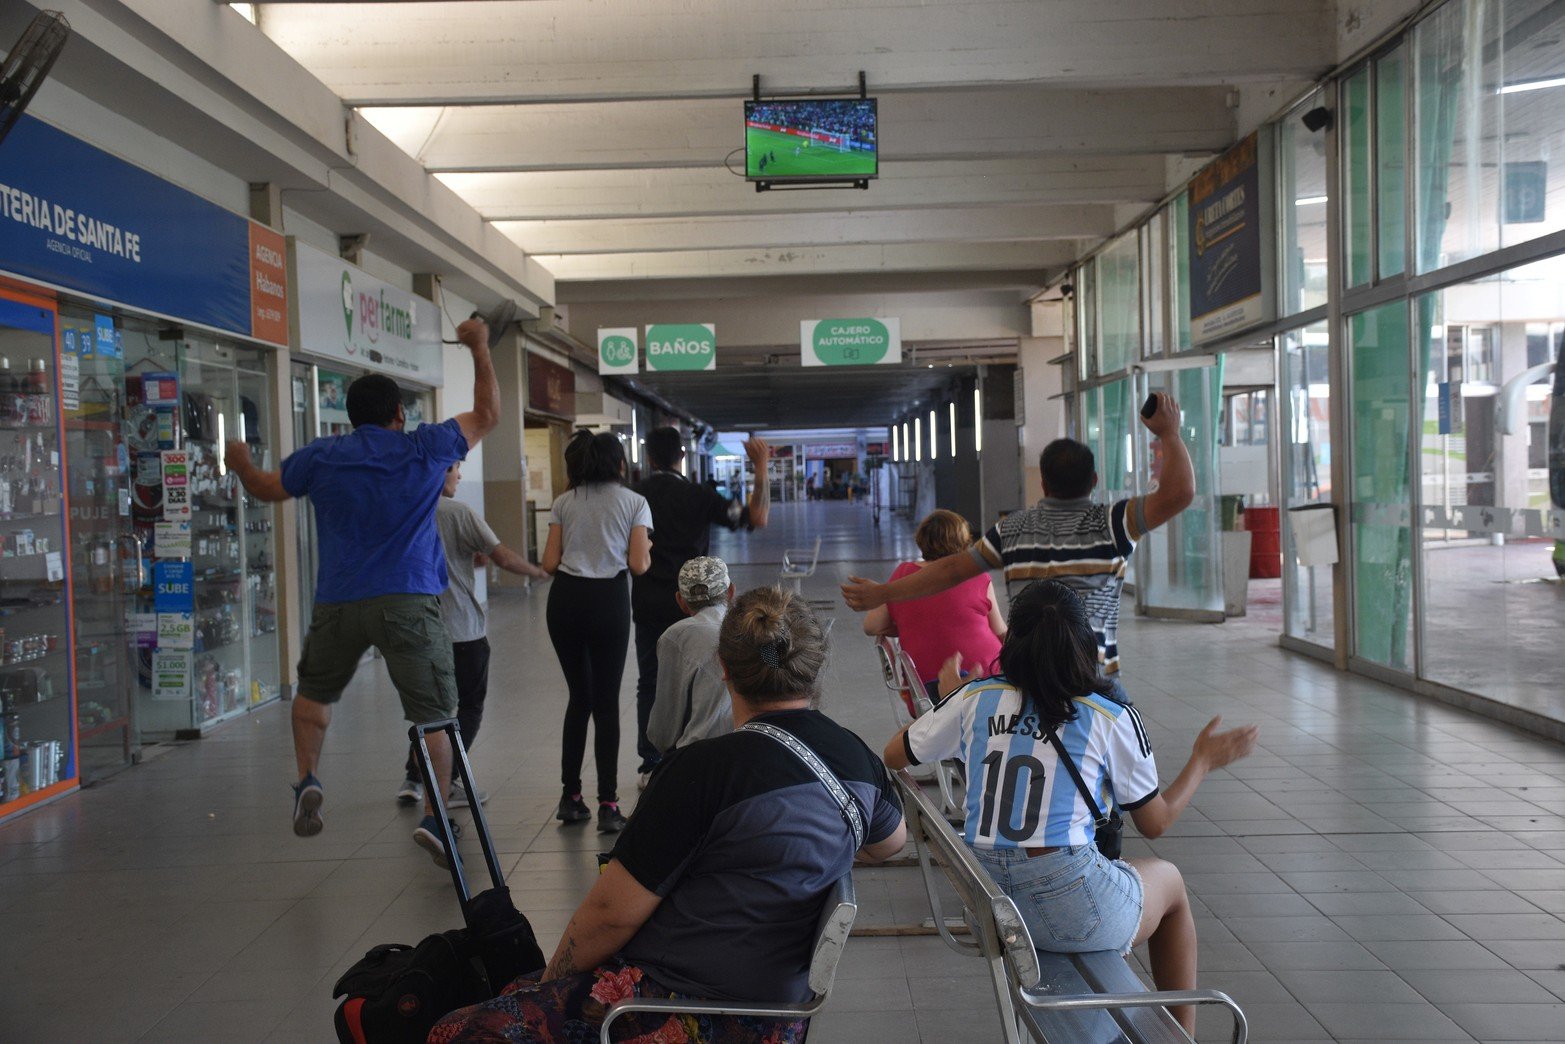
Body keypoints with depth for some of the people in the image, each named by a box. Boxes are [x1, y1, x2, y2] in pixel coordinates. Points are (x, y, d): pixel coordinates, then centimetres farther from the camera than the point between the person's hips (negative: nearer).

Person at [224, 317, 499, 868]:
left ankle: (307, 780, 13)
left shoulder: (321, 456, 6)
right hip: (410, 600, -2)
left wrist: (241, 464, 45)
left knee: (314, 692, 27)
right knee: (434, 714, 2)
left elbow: (266, 488, 23)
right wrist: (479, 349, 23)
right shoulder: (425, 449, 1)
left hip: (339, 602, 3)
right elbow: (487, 414, 13)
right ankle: (433, 818, -8)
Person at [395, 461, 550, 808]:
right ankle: (446, 783, 3)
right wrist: (541, 572, 2)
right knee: (470, 706, 7)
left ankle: (413, 778, 13)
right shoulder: (458, 514, -13)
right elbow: (504, 558, -14)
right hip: (462, 628, -6)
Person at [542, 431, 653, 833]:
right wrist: (647, 551, 17)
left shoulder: (563, 503, 8)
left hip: (565, 600, 3)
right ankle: (607, 804, 0)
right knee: (606, 701, 3)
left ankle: (570, 797, 18)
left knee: (579, 695, 15)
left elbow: (549, 563, 2)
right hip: (608, 600, -3)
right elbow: (639, 565, -5)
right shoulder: (634, 502, 2)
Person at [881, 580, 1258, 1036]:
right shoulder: (1112, 718, -4)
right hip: (1072, 910, -4)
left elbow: (894, 755, 15)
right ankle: (1182, 1031, 39)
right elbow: (1155, 822, 7)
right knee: (1169, 879, 30)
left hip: (985, 908, 4)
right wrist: (1203, 761, 23)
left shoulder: (975, 698, 2)